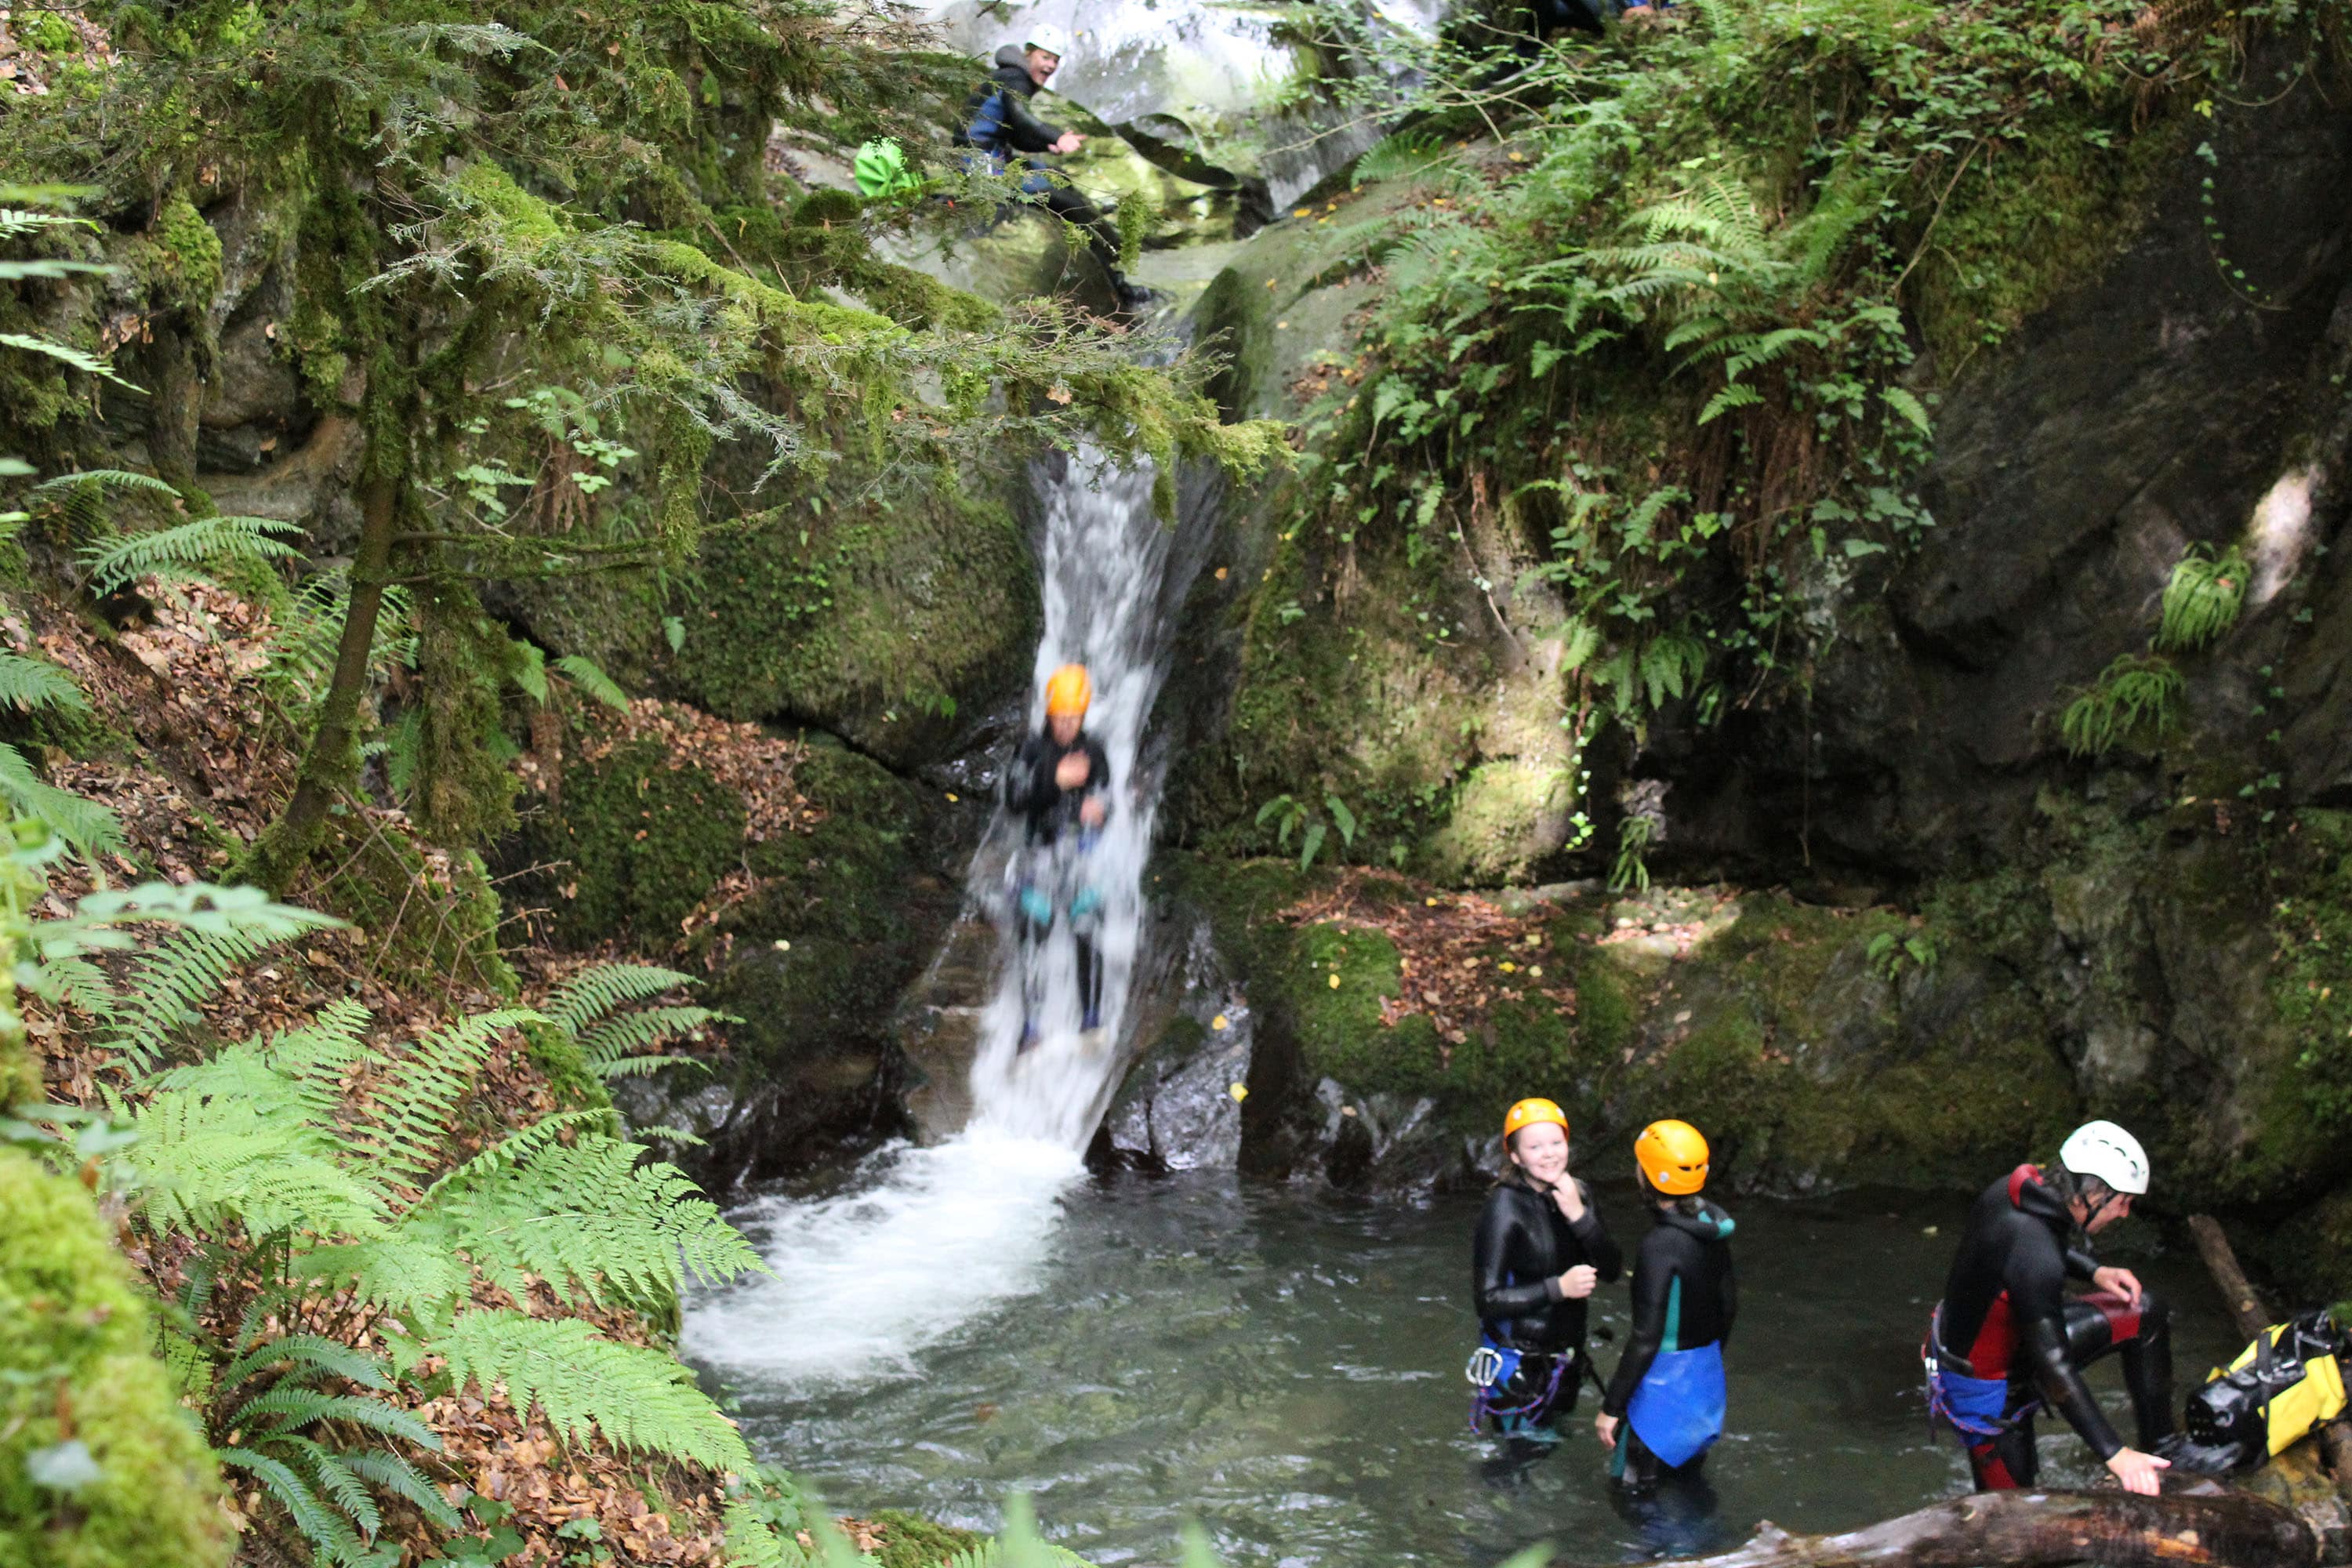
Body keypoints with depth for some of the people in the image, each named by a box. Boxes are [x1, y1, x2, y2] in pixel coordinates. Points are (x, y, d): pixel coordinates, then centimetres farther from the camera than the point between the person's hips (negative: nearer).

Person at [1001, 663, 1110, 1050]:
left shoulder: (1093, 752, 6)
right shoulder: (1031, 751, -2)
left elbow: (1104, 797, 12)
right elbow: (1015, 800, -10)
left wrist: (1098, 809, -13)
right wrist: (1056, 781, -21)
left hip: (1082, 851, 1)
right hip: (1041, 848, -1)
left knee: (1087, 934, -8)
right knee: (1032, 937, -5)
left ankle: (1092, 1016, -1)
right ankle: (1030, 1024, -1)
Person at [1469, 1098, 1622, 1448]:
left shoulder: (1576, 1194, -3)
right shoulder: (1505, 1207, -20)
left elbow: (1612, 1271, -8)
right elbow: (1487, 1298, -20)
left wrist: (1579, 1216, -21)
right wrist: (1559, 1287, -27)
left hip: (1563, 1360, 6)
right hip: (1518, 1364, -6)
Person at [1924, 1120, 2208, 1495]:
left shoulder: (2015, 1190, -11)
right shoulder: (2036, 1255, -37)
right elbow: (2052, 1368, -37)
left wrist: (2094, 1272, 0)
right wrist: (2114, 1454, -35)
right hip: (1986, 1392, -9)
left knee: (2144, 1313, 4)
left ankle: (2161, 1450, 13)